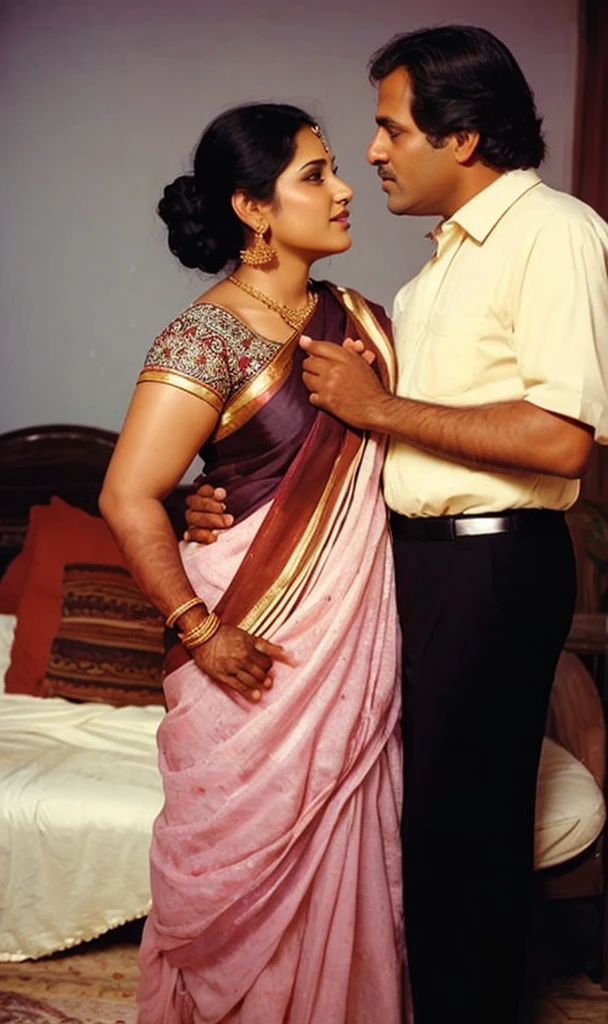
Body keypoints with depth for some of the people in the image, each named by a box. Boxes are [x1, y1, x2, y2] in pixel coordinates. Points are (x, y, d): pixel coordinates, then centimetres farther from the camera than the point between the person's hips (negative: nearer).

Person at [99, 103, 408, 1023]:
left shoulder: (352, 317, 6)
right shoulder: (206, 340, -15)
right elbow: (129, 499, -18)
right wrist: (197, 631, -15)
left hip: (355, 636, 6)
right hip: (260, 648, -6)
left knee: (345, 851, 17)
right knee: (249, 858, 9)